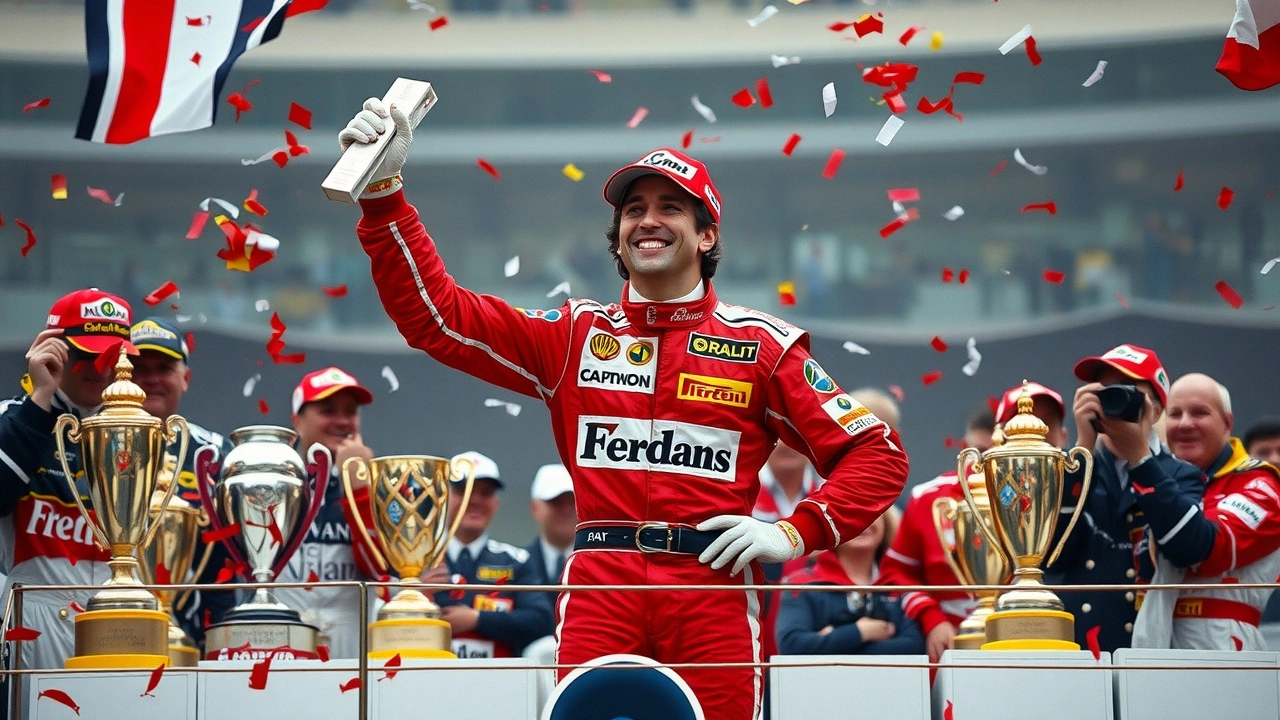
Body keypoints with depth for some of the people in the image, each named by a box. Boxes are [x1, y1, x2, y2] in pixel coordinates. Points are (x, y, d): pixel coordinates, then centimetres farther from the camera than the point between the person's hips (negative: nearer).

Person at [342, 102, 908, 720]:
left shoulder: (760, 344, 10)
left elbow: (878, 455, 10)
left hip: (713, 585, -1)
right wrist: (384, 192, 0)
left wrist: (798, 533, -4)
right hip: (600, 588, 1)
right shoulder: (573, 335, 15)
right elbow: (433, 316, 8)